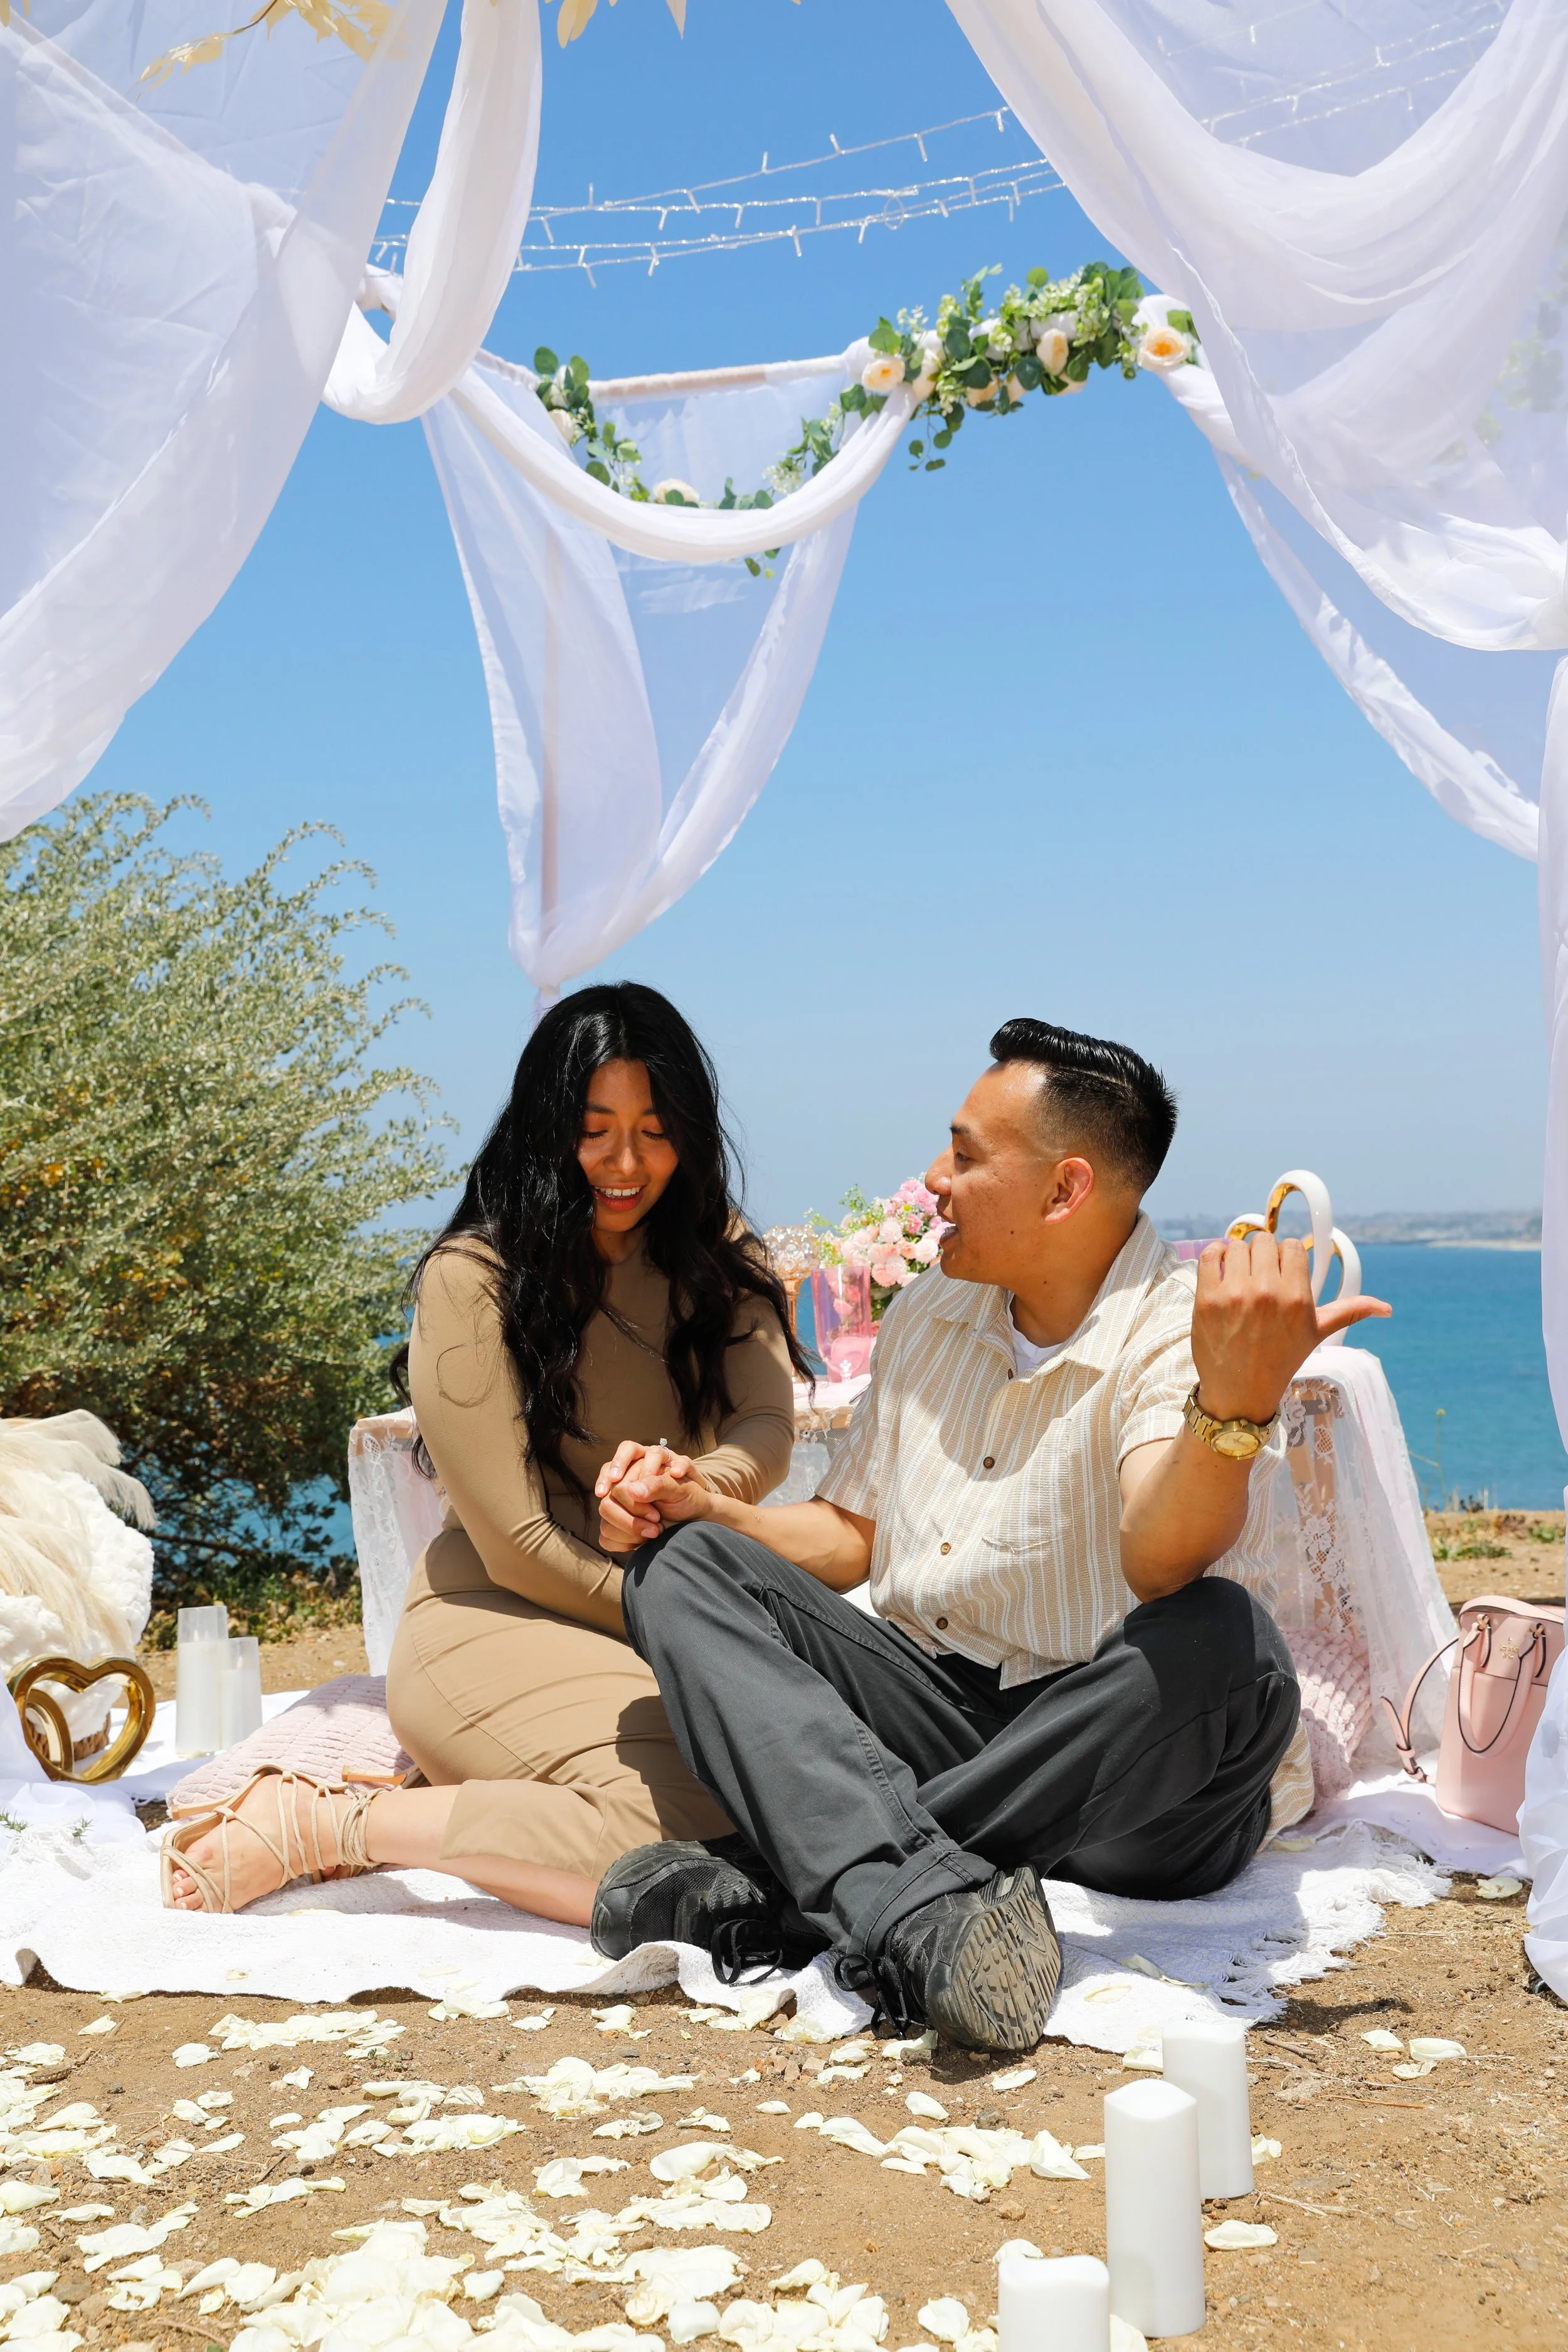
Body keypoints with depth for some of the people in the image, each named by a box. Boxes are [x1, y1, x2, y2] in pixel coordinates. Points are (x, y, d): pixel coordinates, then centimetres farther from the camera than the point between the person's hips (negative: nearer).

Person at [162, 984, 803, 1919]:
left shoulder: (719, 1260, 7)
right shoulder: (471, 1281, -9)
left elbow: (769, 1429, -9)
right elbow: (517, 1546, -10)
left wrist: (694, 1485, -32)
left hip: (663, 1628, 7)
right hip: (496, 1623, -7)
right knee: (699, 1831, -30)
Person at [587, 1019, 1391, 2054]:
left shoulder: (1181, 1334, -14)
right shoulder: (929, 1314, 10)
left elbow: (1163, 1565, -33)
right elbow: (848, 1539, 18)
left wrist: (1235, 1405, -53)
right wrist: (705, 1503, 0)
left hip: (1117, 1775, -6)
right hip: (929, 1714, 6)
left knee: (1222, 1645, -37)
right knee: (684, 1564, -8)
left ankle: (771, 1888, -31)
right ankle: (925, 1903, -35)